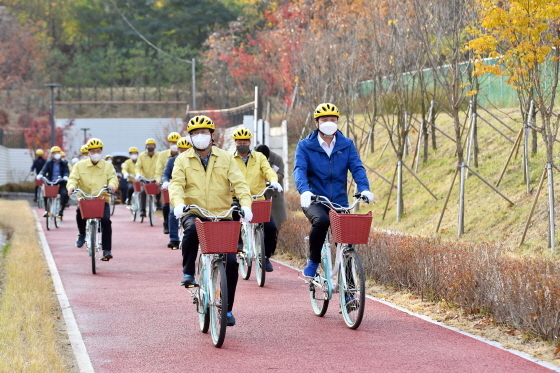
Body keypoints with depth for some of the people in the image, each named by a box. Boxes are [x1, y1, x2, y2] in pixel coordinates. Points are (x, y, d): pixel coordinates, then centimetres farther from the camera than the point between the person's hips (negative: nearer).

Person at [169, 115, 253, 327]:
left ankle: (227, 309, 7)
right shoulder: (183, 160, 7)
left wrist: (246, 204, -21)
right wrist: (178, 203, -29)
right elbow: (176, 184, -7)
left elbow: (239, 183, -3)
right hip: (194, 212, -1)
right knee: (191, 229, -38)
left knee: (231, 261, -7)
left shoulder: (226, 158, 7)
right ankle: (188, 272, -15)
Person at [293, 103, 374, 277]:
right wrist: (304, 191, -34)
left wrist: (364, 189, -24)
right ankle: (313, 262, -13)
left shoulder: (347, 145, 6)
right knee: (321, 221, -33)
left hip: (340, 202, 3)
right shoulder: (305, 146, 0)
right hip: (314, 201, -3)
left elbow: (357, 168, -4)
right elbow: (299, 169, -14)